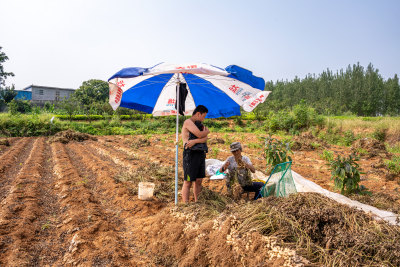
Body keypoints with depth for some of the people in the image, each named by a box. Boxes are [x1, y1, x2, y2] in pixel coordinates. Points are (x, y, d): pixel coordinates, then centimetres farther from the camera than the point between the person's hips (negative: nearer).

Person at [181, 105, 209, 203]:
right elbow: (200, 134, -18)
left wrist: (195, 141, -18)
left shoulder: (199, 125, 18)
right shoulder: (188, 122, -6)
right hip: (190, 154, -8)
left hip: (200, 154, 8)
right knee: (188, 182, -4)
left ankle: (197, 202, 21)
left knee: (198, 181, 11)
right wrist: (207, 131, 3)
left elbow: (205, 139, 1)